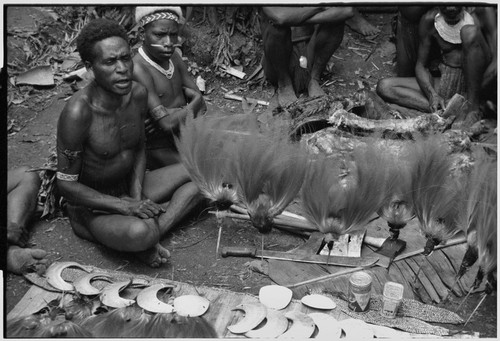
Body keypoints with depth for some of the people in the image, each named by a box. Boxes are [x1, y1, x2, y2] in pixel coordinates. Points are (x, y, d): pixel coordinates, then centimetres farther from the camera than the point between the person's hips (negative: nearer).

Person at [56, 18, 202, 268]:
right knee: (138, 234, -39)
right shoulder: (78, 112, -27)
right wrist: (125, 206, -24)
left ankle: (154, 231, -13)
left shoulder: (138, 94, -8)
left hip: (129, 189, 8)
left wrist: (138, 197, -8)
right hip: (92, 204, -7)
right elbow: (66, 184, -20)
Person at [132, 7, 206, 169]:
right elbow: (169, 123, -27)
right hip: (159, 149, -7)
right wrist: (191, 108, -11)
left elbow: (199, 102, 2)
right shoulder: (138, 69, -21)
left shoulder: (173, 57, 3)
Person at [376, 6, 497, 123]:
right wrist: (432, 94, -16)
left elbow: (496, 61, -14)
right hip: (446, 83, 4)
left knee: (470, 32, -29)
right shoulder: (429, 20, -1)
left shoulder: (482, 11, -9)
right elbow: (421, 65, 3)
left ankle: (474, 108, -26)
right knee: (384, 87, -12)